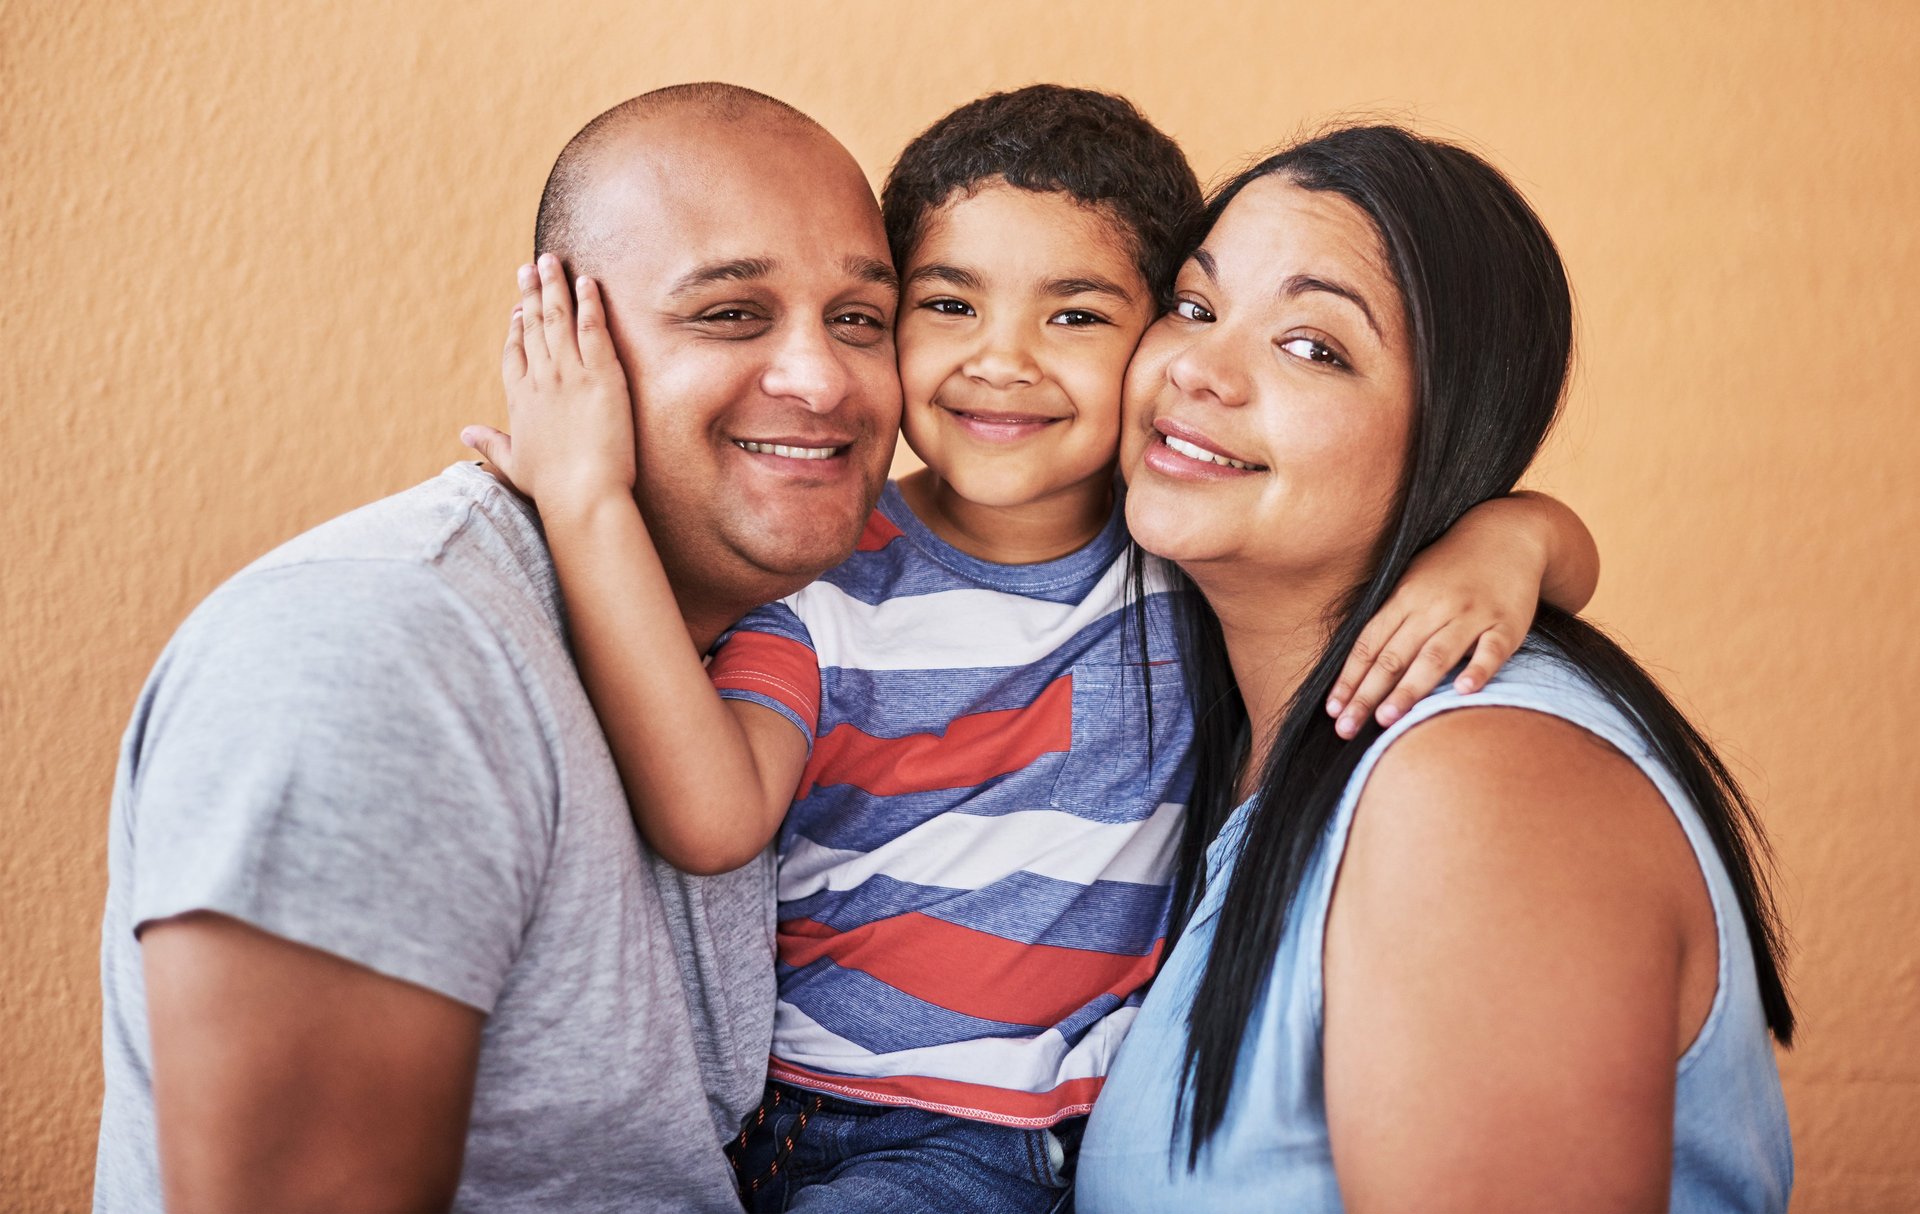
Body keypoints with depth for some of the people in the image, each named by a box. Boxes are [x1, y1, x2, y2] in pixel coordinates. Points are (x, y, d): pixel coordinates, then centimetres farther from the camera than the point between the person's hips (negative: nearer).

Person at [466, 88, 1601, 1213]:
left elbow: (1561, 538, 1)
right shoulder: (816, 578, -4)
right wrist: (590, 506, -25)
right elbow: (714, 817, -21)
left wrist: (1503, 537, -23)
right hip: (762, 1111, -2)